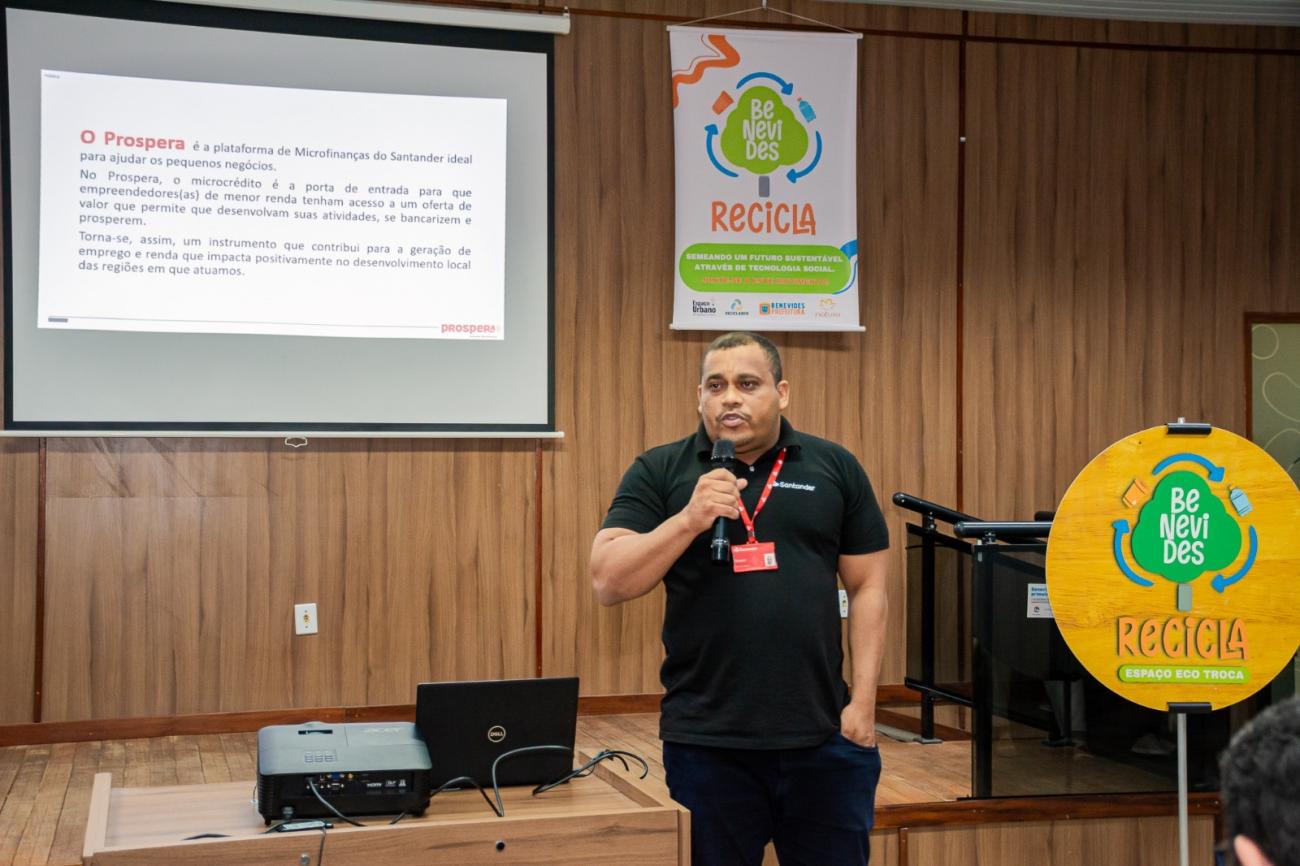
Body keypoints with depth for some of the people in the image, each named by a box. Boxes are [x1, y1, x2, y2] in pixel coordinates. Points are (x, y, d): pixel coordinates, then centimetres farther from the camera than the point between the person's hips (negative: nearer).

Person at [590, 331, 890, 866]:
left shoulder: (835, 468, 6)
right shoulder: (658, 473, 2)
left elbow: (867, 587, 8)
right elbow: (608, 582, -6)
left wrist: (863, 701, 0)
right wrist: (689, 519, -18)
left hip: (823, 736, 1)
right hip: (706, 740, -1)